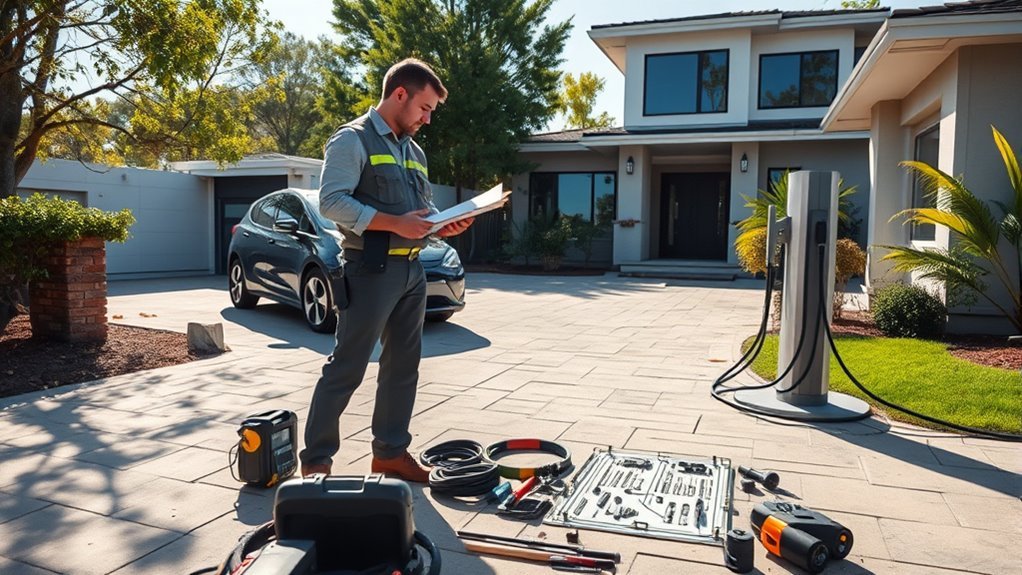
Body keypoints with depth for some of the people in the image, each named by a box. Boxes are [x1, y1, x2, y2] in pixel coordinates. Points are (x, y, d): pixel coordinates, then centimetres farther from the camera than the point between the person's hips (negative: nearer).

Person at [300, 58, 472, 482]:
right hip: (371, 269, -8)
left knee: (403, 366, 12)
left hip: (412, 271, 8)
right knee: (346, 368, -4)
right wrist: (395, 223, -22)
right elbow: (331, 201, -16)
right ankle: (316, 461, 9)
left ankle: (391, 452, 25)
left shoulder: (414, 151, 19)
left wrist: (444, 225, 2)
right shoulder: (353, 140, -5)